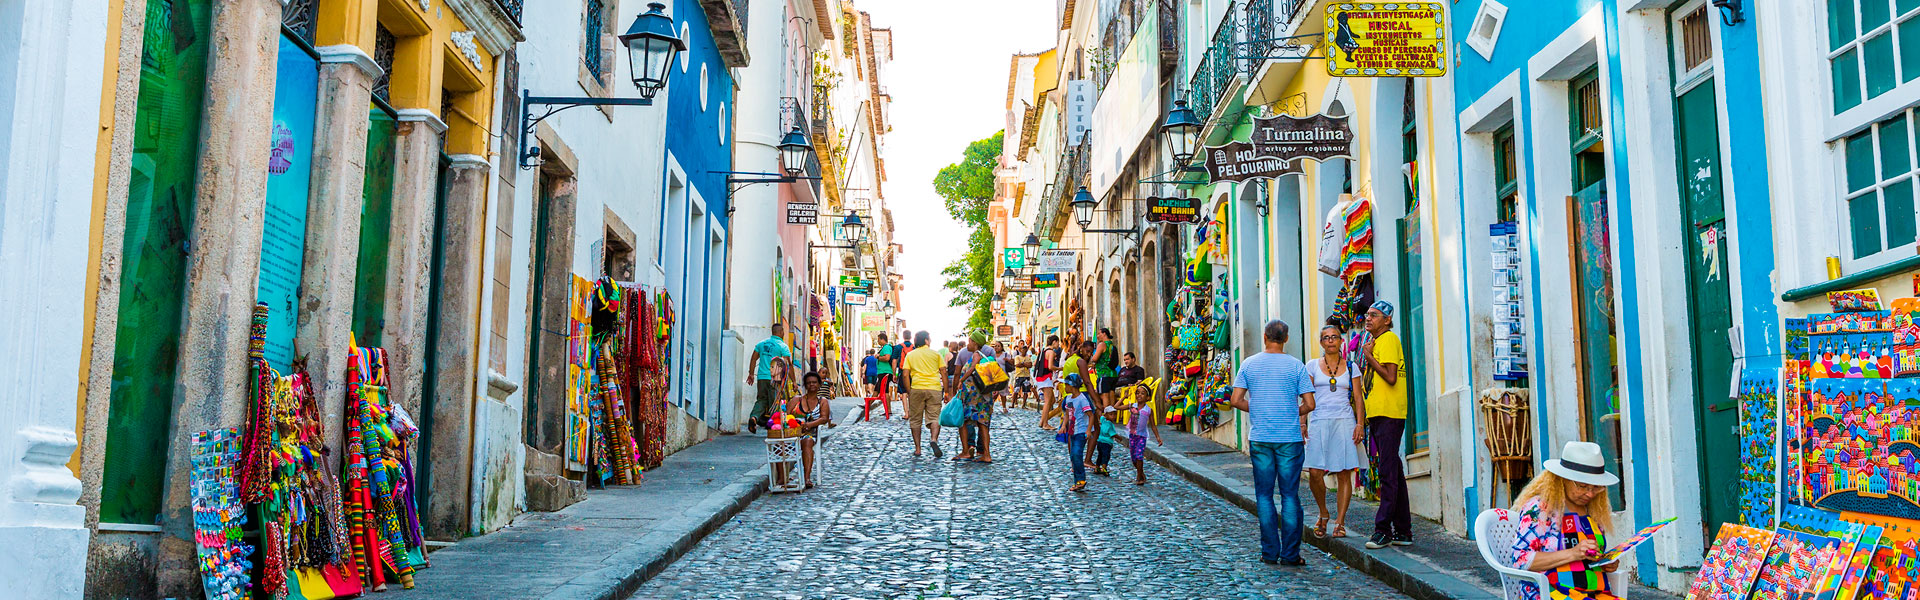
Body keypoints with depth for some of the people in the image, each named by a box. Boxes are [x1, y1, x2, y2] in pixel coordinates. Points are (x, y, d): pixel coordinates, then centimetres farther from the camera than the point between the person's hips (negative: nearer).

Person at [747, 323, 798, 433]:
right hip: (775, 379, -4)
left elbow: (753, 359, 14)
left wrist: (751, 374, 23)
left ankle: (754, 417, -15)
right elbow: (788, 365, -9)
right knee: (773, 402, 5)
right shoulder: (783, 346, -5)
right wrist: (793, 381, -4)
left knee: (761, 400, 9)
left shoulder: (761, 343, 11)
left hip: (761, 377, 4)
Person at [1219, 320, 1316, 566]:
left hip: (1260, 438, 1)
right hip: (1290, 439, -1)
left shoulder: (1249, 364, 3)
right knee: (1290, 495, 4)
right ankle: (1290, 553, 5)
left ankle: (1270, 552, 9)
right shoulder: (1296, 365, -2)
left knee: (1264, 495, 8)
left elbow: (1236, 400, -1)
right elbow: (1309, 404, -4)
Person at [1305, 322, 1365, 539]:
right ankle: (1323, 513, 14)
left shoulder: (1350, 367, 10)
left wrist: (1360, 424, -4)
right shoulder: (1312, 365, 9)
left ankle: (1339, 522, 5)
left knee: (1344, 475, -3)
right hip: (1319, 422, 0)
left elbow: (1358, 398, 8)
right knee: (1315, 473, -9)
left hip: (1344, 422, 0)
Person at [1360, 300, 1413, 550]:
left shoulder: (1388, 339, -8)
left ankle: (1383, 529, -9)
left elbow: (1390, 377, -18)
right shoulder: (1376, 341, 21)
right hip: (1378, 415, 10)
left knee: (1389, 473, -9)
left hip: (1389, 415, -10)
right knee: (1394, 473, 11)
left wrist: (1369, 356, -10)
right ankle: (1403, 531, 16)